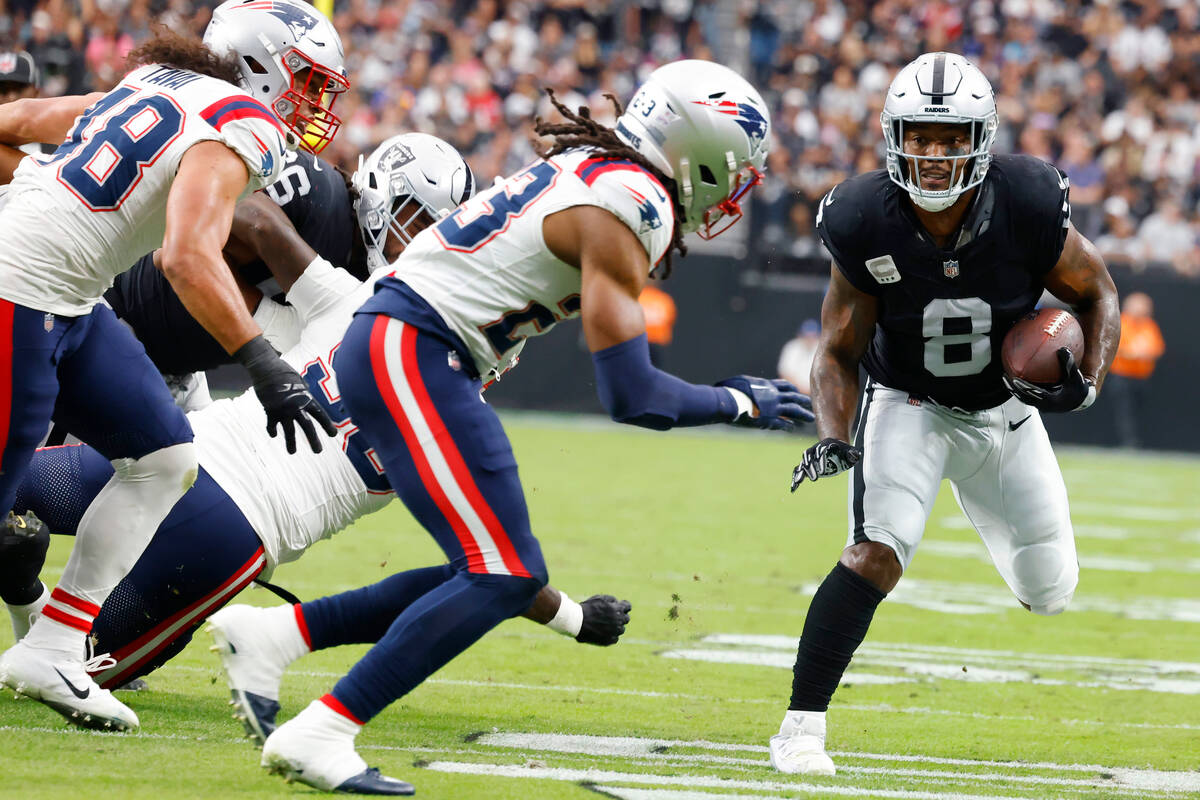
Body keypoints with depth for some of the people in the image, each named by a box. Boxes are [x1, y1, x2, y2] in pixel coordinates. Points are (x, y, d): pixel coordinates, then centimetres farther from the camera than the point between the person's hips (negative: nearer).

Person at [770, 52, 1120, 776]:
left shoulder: (1028, 208, -25)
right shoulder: (866, 225, -24)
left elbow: (1096, 293, -6)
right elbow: (839, 354, -12)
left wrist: (1088, 383, -22)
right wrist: (833, 439, -29)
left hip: (1005, 410, 2)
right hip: (908, 406, -2)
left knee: (1051, 594, 12)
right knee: (877, 554, -26)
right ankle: (802, 727, -21)